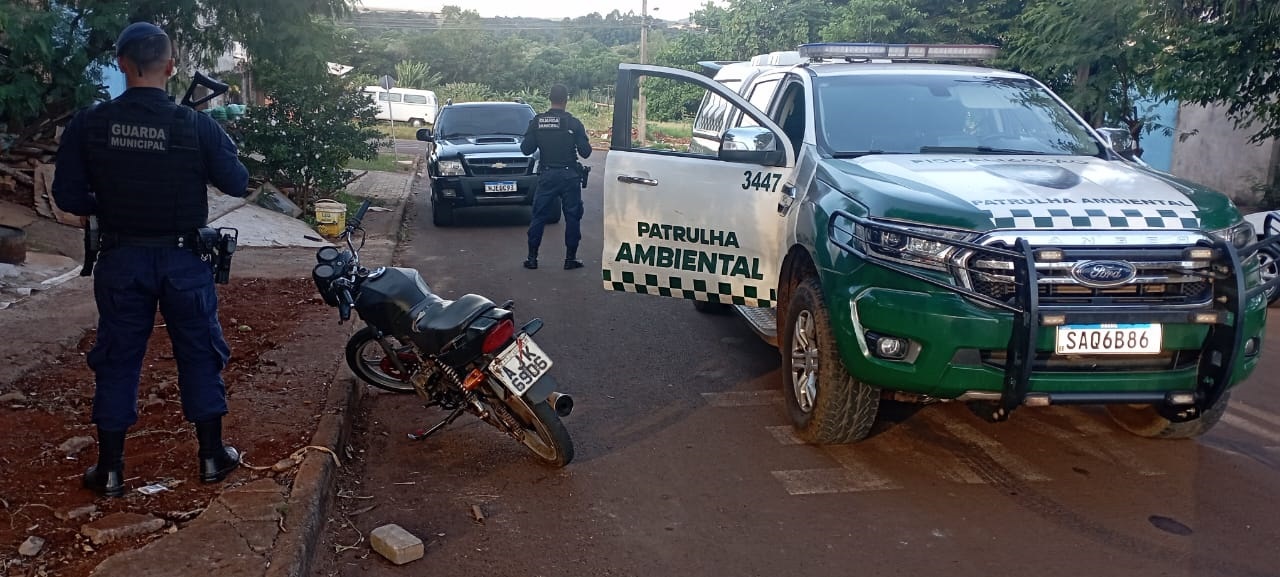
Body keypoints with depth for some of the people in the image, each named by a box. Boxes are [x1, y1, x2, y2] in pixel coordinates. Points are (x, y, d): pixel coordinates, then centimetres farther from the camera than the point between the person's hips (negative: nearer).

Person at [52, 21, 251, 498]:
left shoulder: (88, 125, -8)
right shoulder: (197, 126, -13)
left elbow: (68, 197, -3)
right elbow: (238, 184, -4)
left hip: (121, 258, 2)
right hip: (183, 258, -1)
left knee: (117, 359, 12)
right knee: (199, 353, 12)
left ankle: (109, 470, 20)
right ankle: (212, 456, 20)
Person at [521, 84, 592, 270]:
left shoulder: (537, 122, -2)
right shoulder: (574, 123, -8)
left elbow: (526, 149, 0)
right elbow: (585, 152, -6)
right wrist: (583, 140, 14)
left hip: (547, 175, 2)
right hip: (569, 175, -2)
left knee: (539, 216, 9)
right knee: (572, 216, 8)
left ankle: (532, 257, 10)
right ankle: (570, 258, 9)